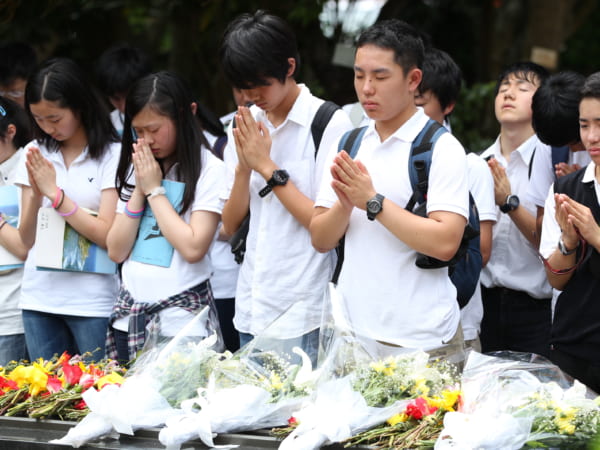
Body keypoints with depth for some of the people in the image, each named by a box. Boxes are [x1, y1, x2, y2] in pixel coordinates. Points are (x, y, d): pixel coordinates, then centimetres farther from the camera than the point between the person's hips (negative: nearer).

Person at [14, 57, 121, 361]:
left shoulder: (111, 155, -5)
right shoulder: (35, 154, 8)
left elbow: (107, 236, -13)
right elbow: (26, 241, 6)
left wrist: (54, 192, -16)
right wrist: (36, 194, -11)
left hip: (92, 301, -4)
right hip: (39, 298, 4)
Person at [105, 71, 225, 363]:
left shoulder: (209, 171, -7)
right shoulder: (136, 169, 11)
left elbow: (193, 248, -18)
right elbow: (116, 251, 6)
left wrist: (155, 189, -10)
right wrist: (139, 190, -3)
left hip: (182, 319, -6)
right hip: (129, 317, 6)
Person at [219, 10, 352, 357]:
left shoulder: (330, 124, -8)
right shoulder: (245, 126, 9)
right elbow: (231, 225, 8)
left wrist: (267, 166, -13)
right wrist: (244, 167, -8)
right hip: (251, 312, 6)